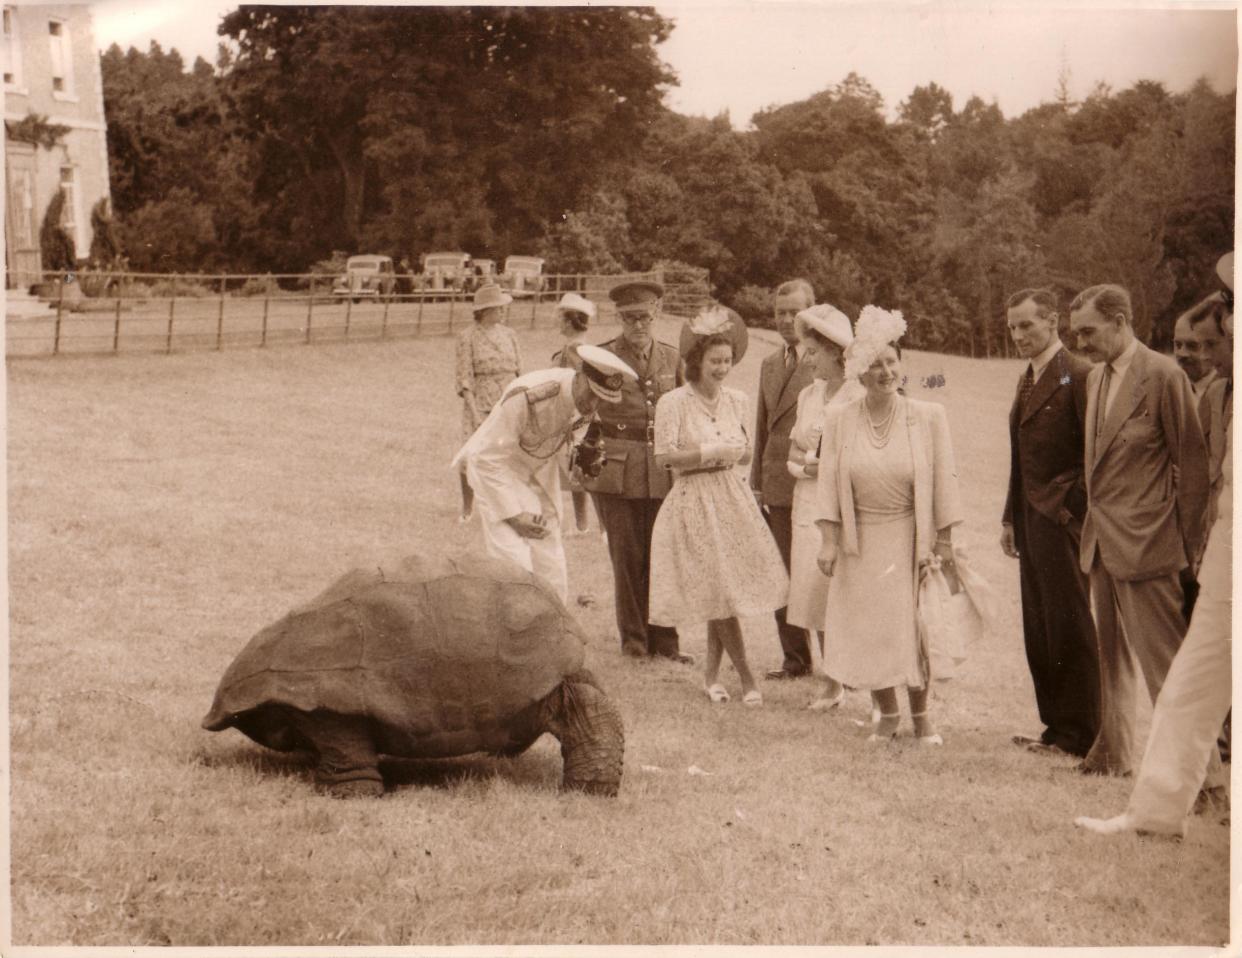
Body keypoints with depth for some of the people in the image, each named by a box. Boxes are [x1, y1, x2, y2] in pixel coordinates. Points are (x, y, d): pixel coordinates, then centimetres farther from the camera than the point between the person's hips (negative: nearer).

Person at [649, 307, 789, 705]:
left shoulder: (736, 400, 7)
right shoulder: (673, 402, -9)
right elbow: (665, 457, -13)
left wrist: (734, 452, -3)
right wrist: (711, 452, -15)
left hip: (731, 498, 5)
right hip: (693, 501, -5)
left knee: (725, 591, 5)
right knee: (720, 591, -6)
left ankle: (711, 673, 20)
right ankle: (746, 678, 3)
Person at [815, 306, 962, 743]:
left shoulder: (928, 416, -5)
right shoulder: (838, 420, -1)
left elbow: (943, 480, -1)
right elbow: (828, 483, 0)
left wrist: (944, 542, -3)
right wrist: (828, 542, -6)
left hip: (911, 539, -2)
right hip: (861, 543, 2)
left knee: (914, 629, -1)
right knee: (866, 631, 4)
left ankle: (920, 715, 19)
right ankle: (887, 715, 22)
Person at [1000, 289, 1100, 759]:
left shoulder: (1078, 376, -12)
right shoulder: (1027, 380, 16)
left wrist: (1073, 508, -16)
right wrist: (1011, 517, 16)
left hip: (1062, 519, -9)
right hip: (1032, 520, 9)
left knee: (1069, 628, -2)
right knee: (1038, 630, 12)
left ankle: (1079, 735, 6)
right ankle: (1056, 727, 21)